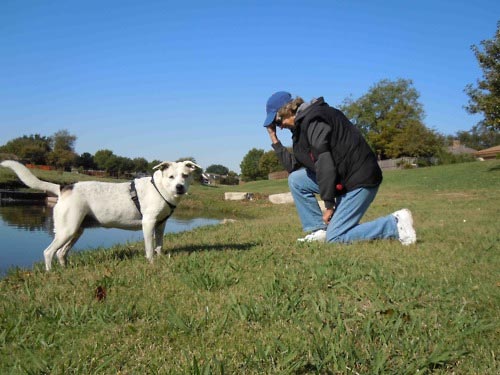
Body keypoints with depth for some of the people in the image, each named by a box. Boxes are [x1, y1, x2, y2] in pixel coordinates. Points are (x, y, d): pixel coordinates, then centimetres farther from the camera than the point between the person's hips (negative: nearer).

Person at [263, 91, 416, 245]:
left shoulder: (312, 119, -15)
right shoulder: (303, 123, 16)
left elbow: (324, 162, -23)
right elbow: (294, 166, 13)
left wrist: (328, 204, -20)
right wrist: (275, 140, 12)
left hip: (360, 179, -10)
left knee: (334, 237, -10)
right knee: (295, 179, 7)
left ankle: (394, 223, -6)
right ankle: (319, 230, 8)